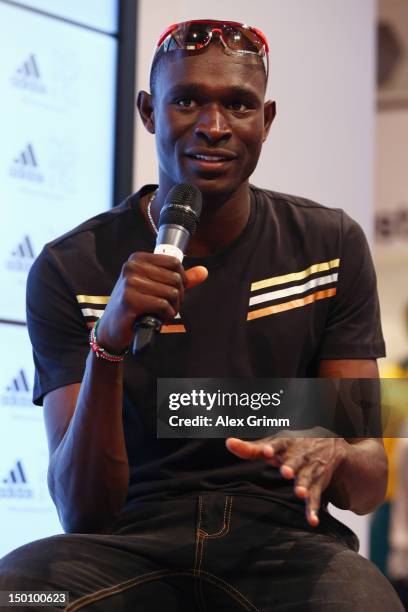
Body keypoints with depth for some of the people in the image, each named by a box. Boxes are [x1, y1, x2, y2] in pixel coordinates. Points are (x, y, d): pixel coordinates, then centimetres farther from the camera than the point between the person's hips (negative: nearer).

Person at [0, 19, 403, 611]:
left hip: (285, 540, 1)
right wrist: (108, 346, -24)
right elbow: (82, 511, -6)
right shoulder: (70, 269, 1)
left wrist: (333, 454, -21)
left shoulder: (331, 247, 7)